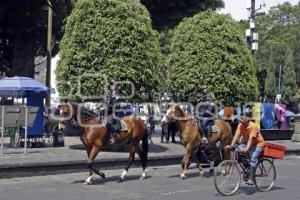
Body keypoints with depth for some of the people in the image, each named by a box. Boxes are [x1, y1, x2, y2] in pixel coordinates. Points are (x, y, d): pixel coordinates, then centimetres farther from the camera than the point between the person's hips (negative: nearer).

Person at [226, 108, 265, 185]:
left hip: (257, 144, -7)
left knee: (253, 158, -26)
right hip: (246, 142, 7)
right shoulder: (240, 125, -10)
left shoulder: (253, 126, -27)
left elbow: (251, 138, -34)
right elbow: (237, 135, -17)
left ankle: (251, 179, -25)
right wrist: (231, 145, -29)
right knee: (238, 149, -19)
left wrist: (247, 148, -46)